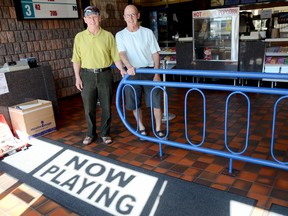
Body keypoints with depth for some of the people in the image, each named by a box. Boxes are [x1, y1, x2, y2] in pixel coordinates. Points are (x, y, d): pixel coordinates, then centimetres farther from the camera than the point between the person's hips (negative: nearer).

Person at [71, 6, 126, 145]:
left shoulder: (108, 36, 2)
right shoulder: (79, 37, 4)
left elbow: (115, 56, 2)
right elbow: (76, 59, 4)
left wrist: (122, 70, -11)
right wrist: (77, 77, -2)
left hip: (105, 74, 0)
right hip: (87, 75, 1)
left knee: (106, 107, 6)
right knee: (89, 108, 7)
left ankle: (105, 133, 23)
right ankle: (91, 134, 25)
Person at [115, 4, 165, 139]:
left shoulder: (147, 32, 3)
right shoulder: (120, 35, 2)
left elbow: (155, 53, 3)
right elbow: (122, 53, -12)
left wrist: (157, 73, -6)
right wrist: (129, 67, -32)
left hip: (149, 72, 0)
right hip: (132, 73, 1)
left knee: (156, 102, 0)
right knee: (135, 104, 8)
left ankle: (158, 129, 16)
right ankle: (141, 127, 28)